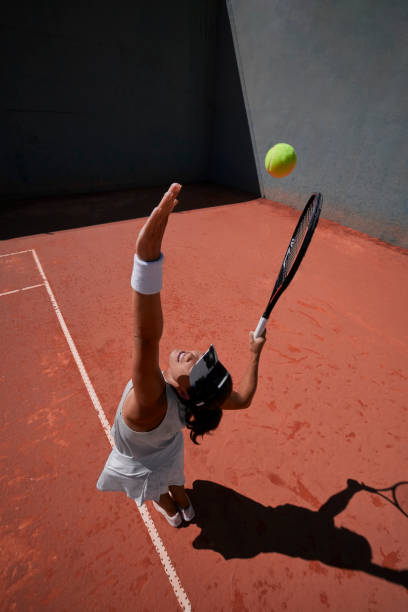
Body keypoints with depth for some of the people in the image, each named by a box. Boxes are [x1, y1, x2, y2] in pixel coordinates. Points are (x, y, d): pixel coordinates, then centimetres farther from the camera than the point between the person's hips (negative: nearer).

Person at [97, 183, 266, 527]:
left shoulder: (152, 402, -54)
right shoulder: (199, 398, -37)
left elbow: (145, 337, -73)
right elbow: (244, 398, -18)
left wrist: (147, 254, -85)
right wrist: (255, 353, -13)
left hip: (141, 466, -2)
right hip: (168, 452, 3)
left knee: (158, 491, 35)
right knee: (173, 481, 38)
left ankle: (172, 513, 68)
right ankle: (185, 508, 70)